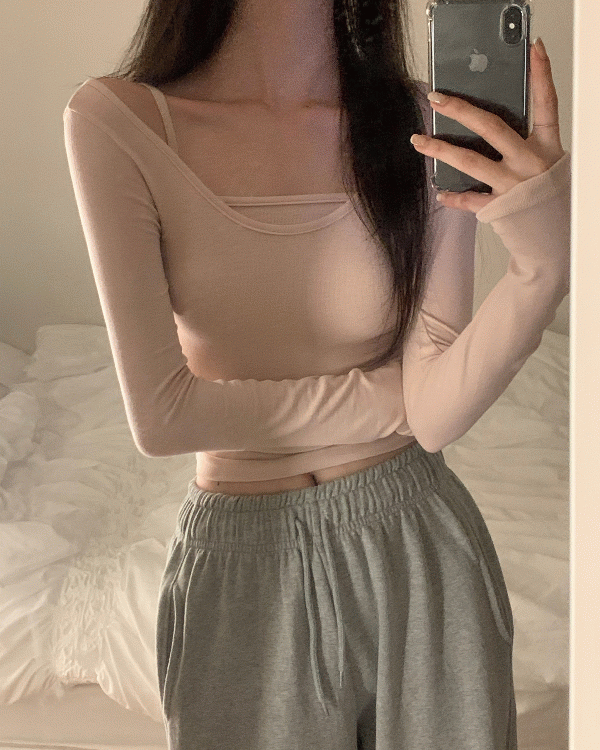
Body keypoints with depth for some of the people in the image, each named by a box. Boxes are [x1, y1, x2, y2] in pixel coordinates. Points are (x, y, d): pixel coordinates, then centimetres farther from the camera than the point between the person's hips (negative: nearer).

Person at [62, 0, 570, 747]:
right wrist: (390, 392, -11)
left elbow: (439, 415, -15)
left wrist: (544, 264, -31)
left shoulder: (425, 125, -9)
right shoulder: (116, 121, -13)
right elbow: (161, 416, -17)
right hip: (239, 568, -1)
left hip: (417, 548, 2)